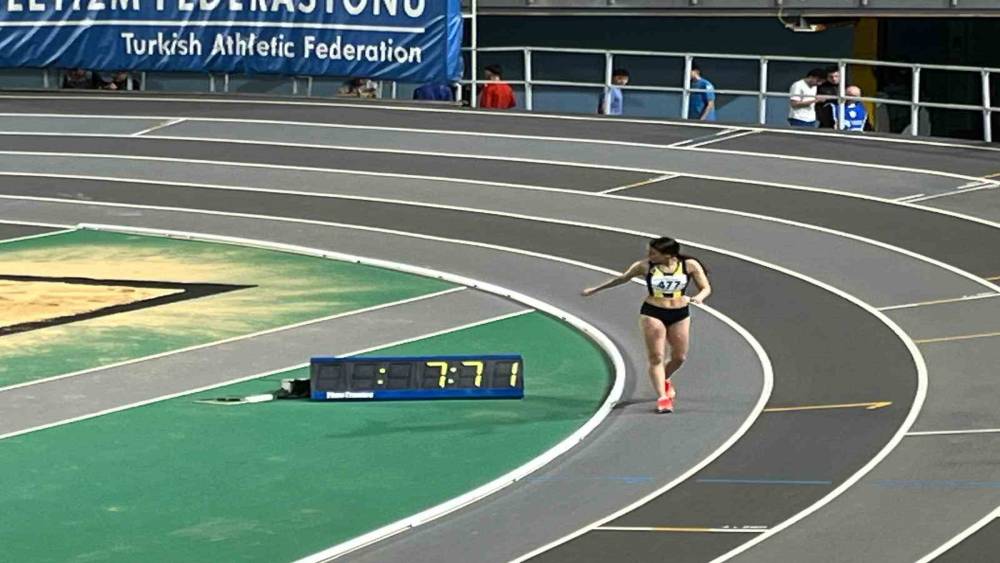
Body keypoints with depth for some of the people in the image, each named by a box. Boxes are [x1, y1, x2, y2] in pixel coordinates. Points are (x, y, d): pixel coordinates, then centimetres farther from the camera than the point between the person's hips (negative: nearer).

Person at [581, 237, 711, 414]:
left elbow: (706, 288, -1)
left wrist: (698, 297, -25)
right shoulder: (645, 266, -8)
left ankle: (663, 381, 41)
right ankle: (662, 397, -6)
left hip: (680, 315, 2)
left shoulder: (690, 265, -8)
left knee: (679, 357, 11)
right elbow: (623, 278, 8)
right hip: (652, 314, -2)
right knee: (656, 358, -9)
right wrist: (595, 289, 16)